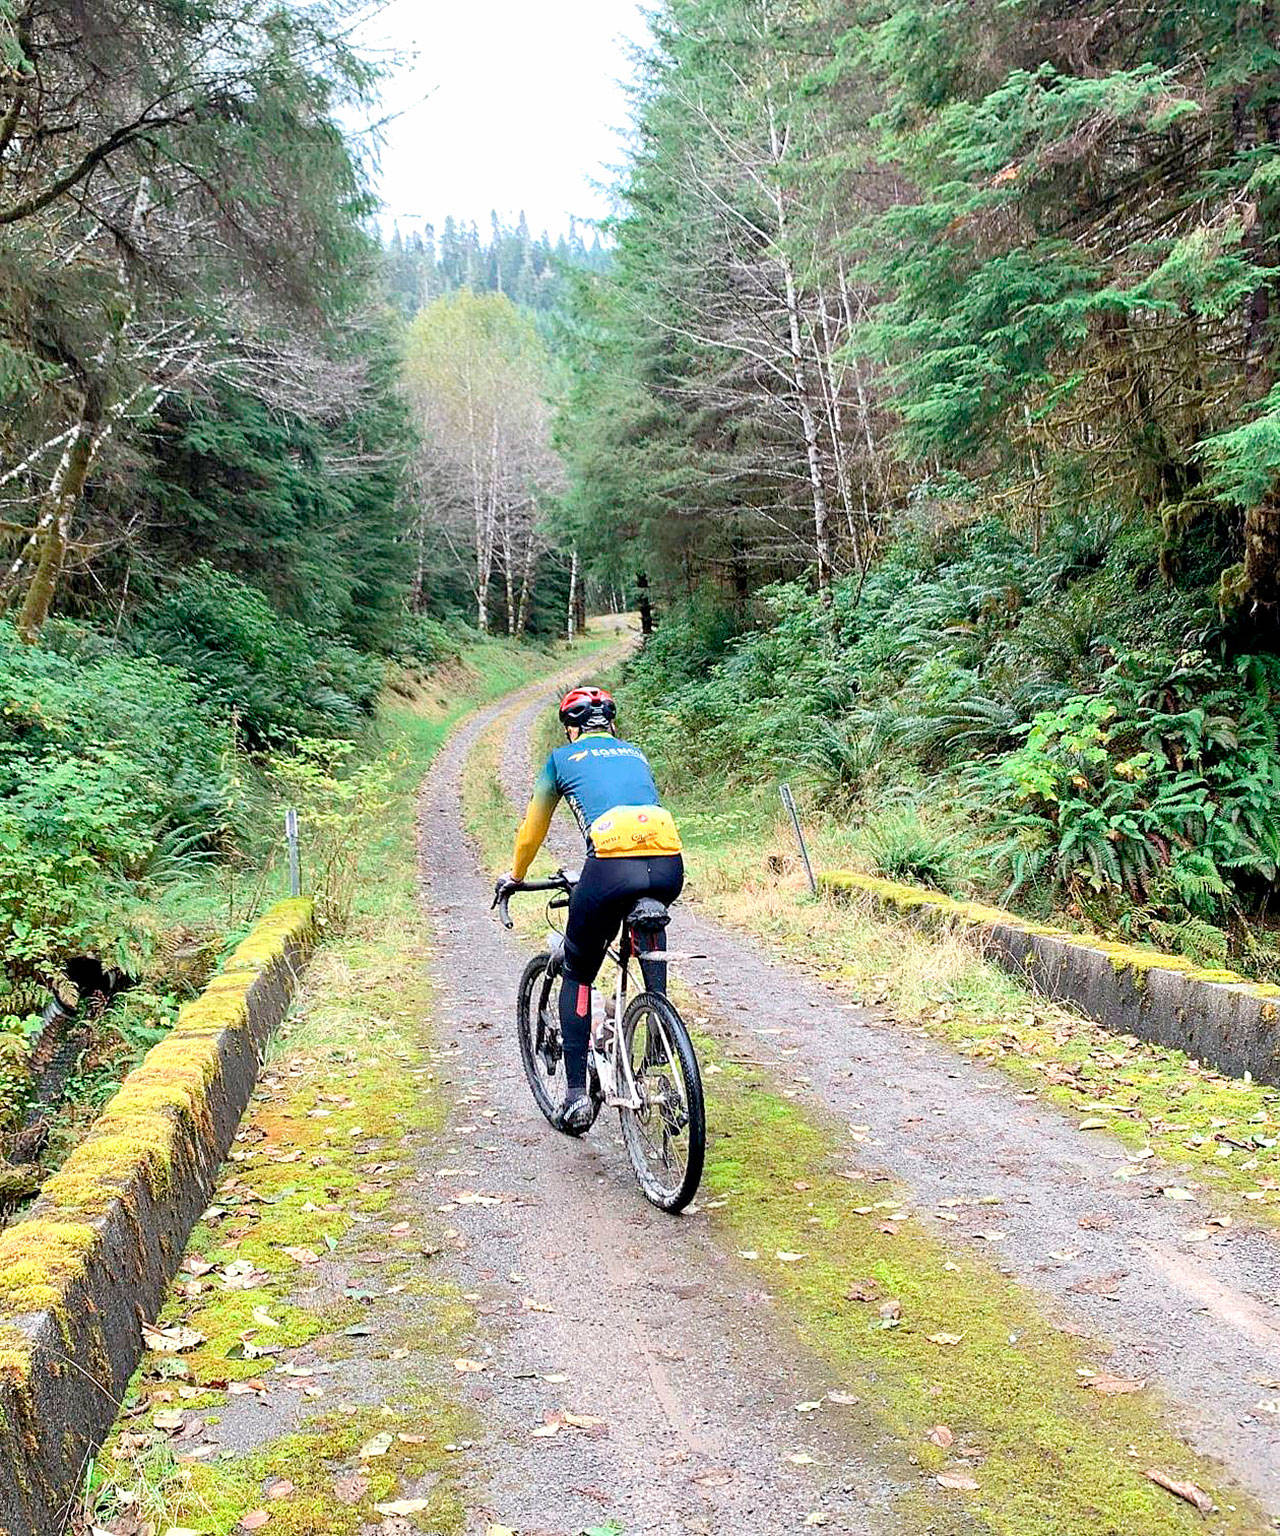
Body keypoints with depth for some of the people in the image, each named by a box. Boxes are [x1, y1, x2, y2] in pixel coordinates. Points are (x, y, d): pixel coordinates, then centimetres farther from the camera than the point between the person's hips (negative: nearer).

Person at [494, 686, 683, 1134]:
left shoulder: (563, 758, 21)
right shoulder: (635, 753, 30)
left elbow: (533, 826, 31)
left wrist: (515, 876, 49)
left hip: (612, 867, -3)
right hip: (669, 866, 4)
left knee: (577, 975, 18)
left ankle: (577, 1095, 12)